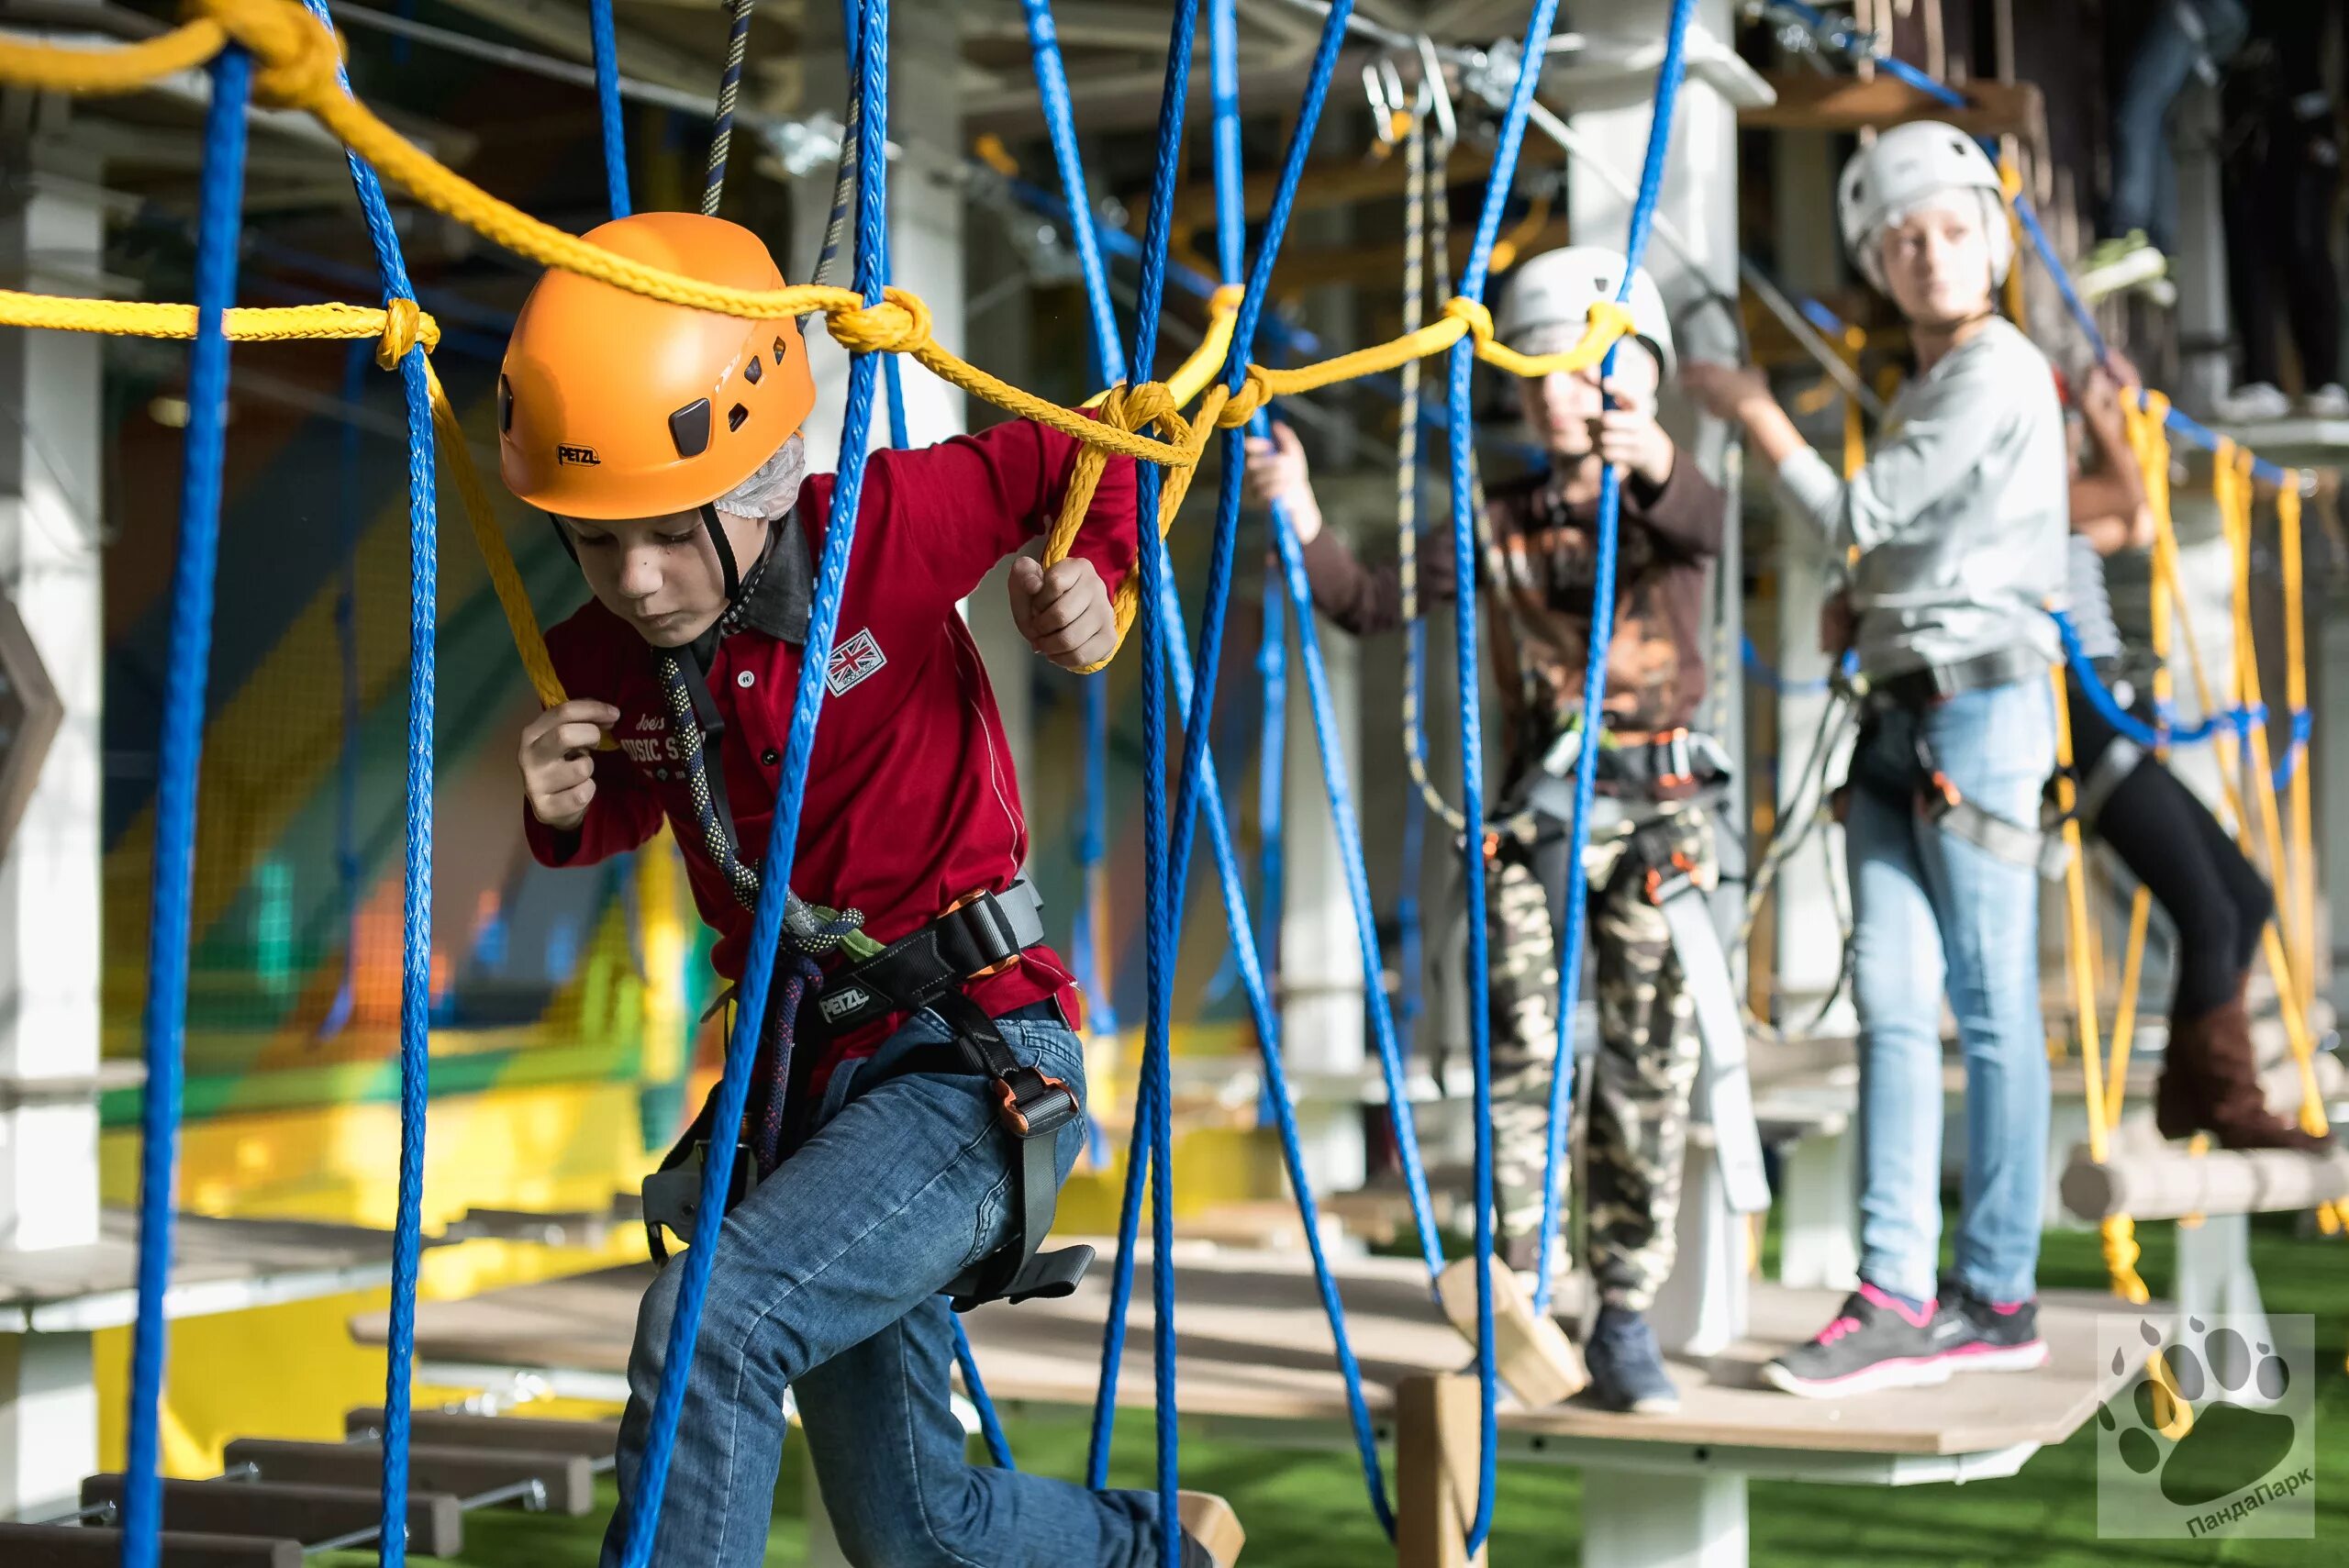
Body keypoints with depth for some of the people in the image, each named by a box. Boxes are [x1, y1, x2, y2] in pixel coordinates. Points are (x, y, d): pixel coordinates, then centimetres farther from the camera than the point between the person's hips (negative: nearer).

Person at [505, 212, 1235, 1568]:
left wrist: (1099, 585, -18)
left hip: (975, 1051, -6)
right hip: (804, 1075, 6)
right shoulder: (601, 660, -3)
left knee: (710, 1323, -31)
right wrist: (566, 817, -4)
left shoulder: (890, 529, -17)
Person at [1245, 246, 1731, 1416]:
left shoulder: (1664, 501, 4)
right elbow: (1374, 606, 5)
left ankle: (1626, 1325, 10)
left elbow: (1707, 527, -21)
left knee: (1648, 1068, 1)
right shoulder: (1498, 525, 12)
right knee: (1519, 1061, -1)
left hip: (1657, 809, -1)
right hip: (1533, 807, 2)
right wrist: (1303, 524, -12)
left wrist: (1656, 464, -43)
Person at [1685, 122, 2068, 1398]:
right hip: (1899, 714, 8)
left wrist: (1753, 414, 1)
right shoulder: (1922, 388, 21)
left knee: (1990, 1005, -4)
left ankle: (1996, 1297, 3)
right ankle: (1895, 1296, -2)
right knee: (1891, 1003, 0)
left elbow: (1858, 519, -10)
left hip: (1980, 703, -8)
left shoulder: (1999, 369, -7)